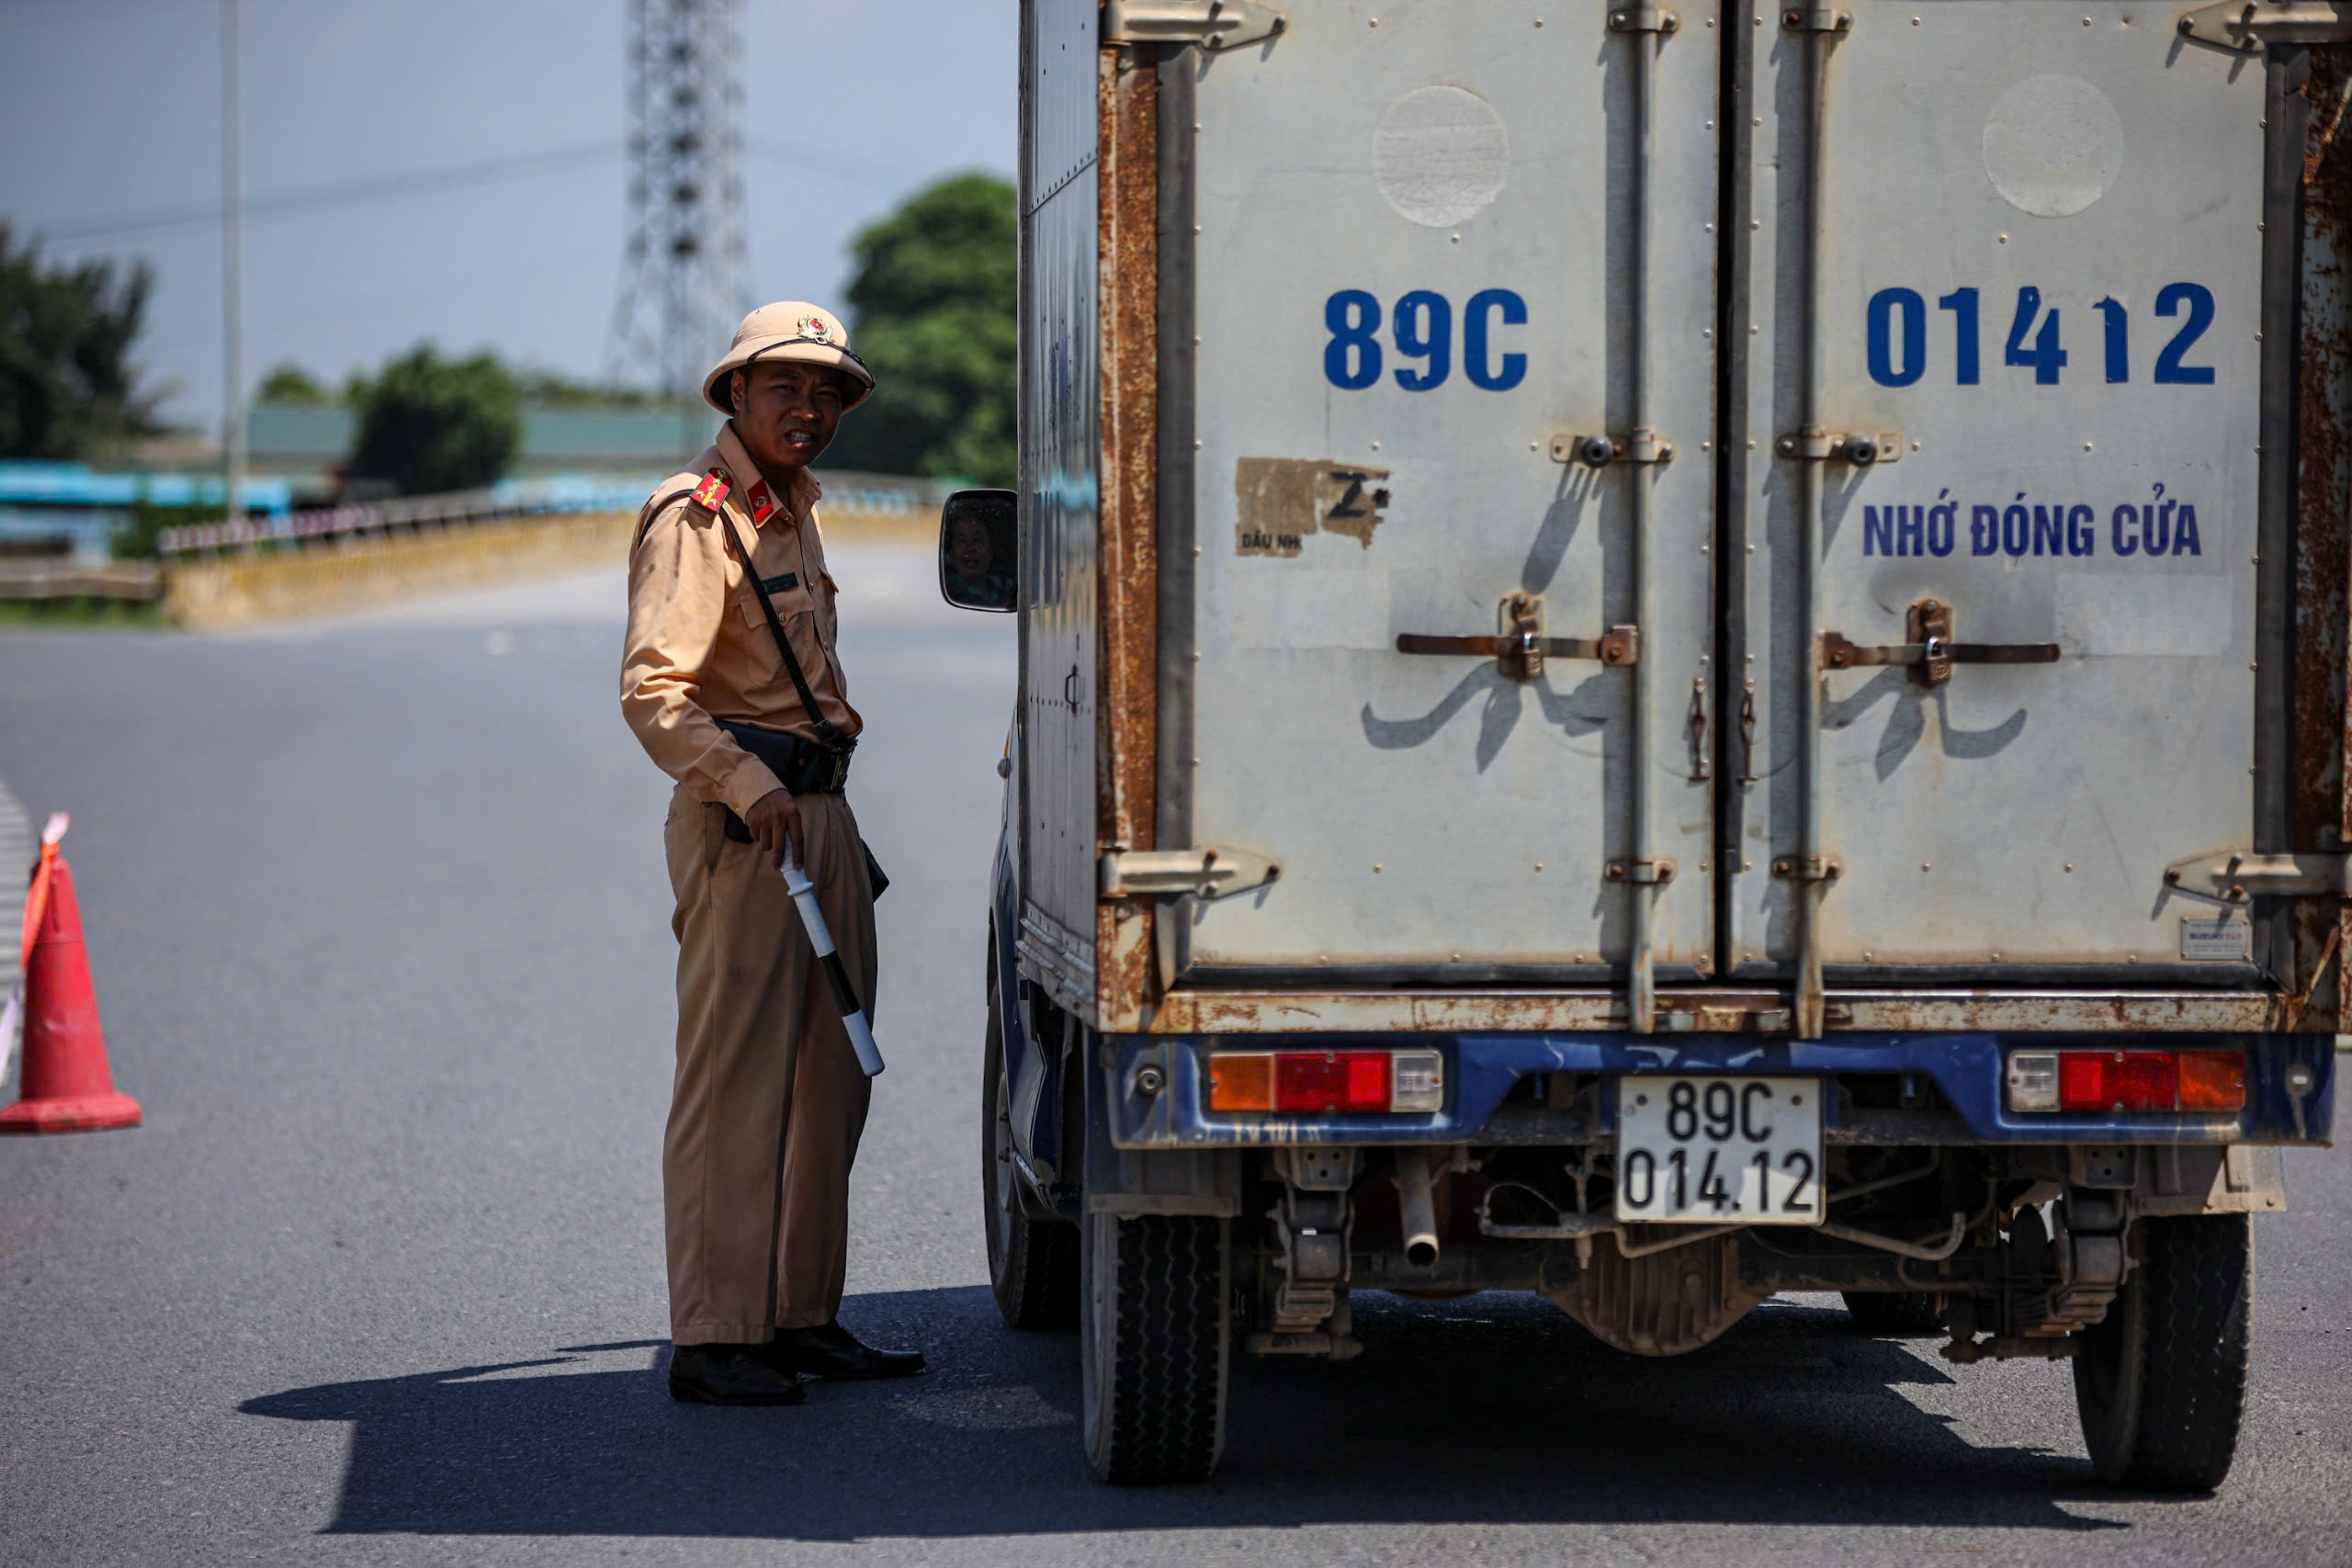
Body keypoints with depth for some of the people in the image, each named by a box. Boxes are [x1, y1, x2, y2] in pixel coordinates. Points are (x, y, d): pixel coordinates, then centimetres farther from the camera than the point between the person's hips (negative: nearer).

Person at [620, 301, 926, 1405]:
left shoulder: (790, 510, 19)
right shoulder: (695, 520, -11)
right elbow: (651, 691, -21)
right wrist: (746, 784, -32)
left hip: (821, 812, 10)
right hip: (739, 822, -9)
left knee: (828, 1082, 11)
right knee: (734, 1085, -9)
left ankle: (802, 1318, 19)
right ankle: (712, 1342, -8)